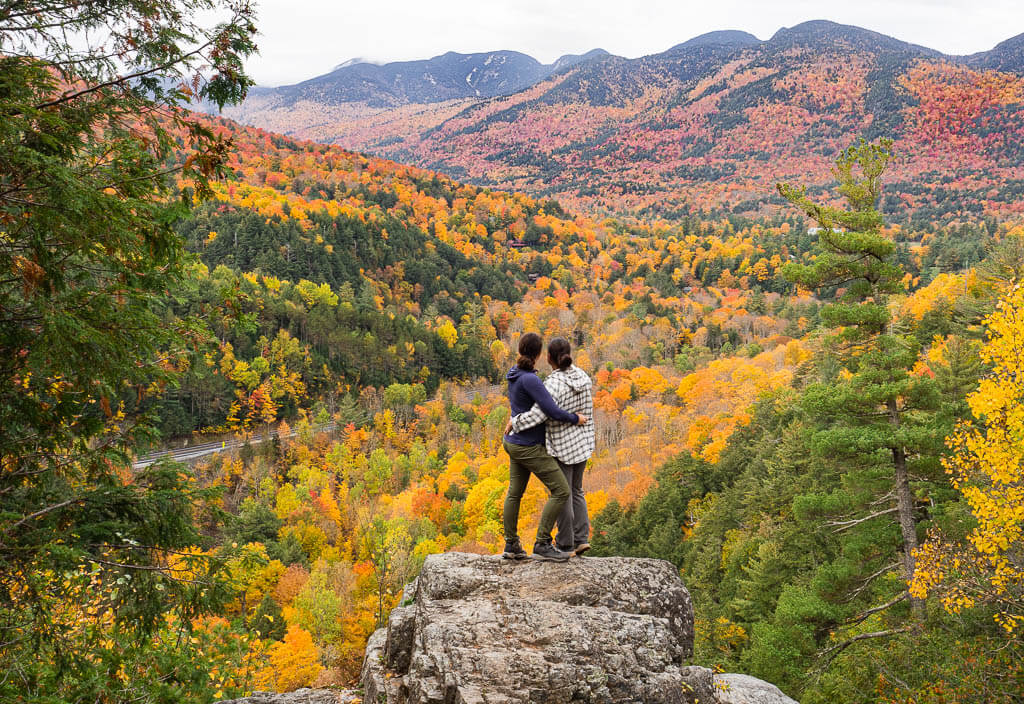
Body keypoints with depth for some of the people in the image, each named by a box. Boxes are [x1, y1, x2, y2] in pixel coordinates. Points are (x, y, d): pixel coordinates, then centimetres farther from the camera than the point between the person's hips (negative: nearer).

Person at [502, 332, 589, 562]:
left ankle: (511, 545, 22)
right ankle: (542, 543, -4)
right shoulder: (529, 379, -24)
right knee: (561, 491, -5)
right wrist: (575, 419, -11)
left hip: (514, 442, 10)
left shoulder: (515, 374, 5)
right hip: (529, 447, -10)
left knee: (515, 493, 15)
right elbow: (551, 410, -28)